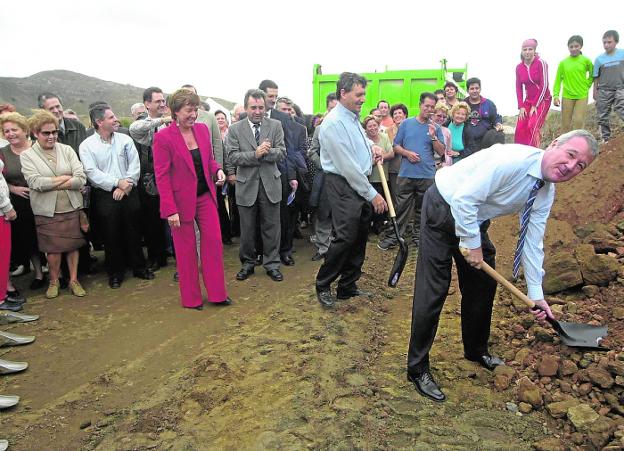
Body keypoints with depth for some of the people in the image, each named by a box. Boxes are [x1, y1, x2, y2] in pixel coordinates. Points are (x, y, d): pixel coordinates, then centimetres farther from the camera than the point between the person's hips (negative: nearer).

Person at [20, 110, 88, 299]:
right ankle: (54, 281, 27)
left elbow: (81, 179, -7)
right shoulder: (27, 156, 0)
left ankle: (74, 280, 26)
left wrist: (50, 183, -11)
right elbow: (35, 182, -15)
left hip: (72, 208, 2)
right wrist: (65, 178, -10)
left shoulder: (67, 150, 4)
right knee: (53, 248, 4)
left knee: (73, 245, 9)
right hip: (47, 211, -2)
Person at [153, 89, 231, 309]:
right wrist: (170, 210, -17)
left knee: (214, 241, 5)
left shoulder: (202, 129, 2)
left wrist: (217, 170, -8)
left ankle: (217, 293, 19)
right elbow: (162, 176, -13)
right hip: (181, 200, -5)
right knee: (186, 249, 7)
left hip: (206, 196, 5)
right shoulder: (163, 137, -13)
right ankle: (191, 298, 23)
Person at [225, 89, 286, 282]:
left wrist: (265, 152, -22)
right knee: (247, 228, 11)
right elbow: (232, 157, -9)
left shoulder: (275, 125, 2)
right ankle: (247, 263, 27)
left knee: (271, 227, 7)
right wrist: (256, 153, -21)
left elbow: (282, 153, -4)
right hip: (246, 184, 0)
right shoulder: (235, 129, 0)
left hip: (270, 183, 0)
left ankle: (272, 264, 21)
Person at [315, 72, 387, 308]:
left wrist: (372, 145, 11)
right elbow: (348, 167, -19)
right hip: (343, 185, -9)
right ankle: (323, 286, 8)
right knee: (345, 237, -11)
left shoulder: (354, 117, 12)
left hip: (361, 184, 9)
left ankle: (348, 287, 22)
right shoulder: (334, 123, -16)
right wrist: (372, 194, -15)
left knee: (360, 238, 10)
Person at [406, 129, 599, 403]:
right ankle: (417, 369, 0)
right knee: (433, 289, -11)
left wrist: (536, 294, -1)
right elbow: (464, 199, -31)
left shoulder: (546, 193, -3)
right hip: (444, 207, -9)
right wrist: (473, 245, -23)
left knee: (483, 284, 15)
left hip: (475, 218, 9)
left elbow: (532, 241, 0)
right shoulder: (511, 160, -30)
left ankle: (476, 351, 38)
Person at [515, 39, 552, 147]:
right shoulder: (519, 67, 0)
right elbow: (519, 87, 4)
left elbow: (544, 86, -14)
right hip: (528, 100, 5)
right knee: (520, 127, -2)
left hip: (542, 100, -5)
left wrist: (535, 106, -14)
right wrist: (521, 107, -4)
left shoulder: (541, 63, -13)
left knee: (533, 126, -17)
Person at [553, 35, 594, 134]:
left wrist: (587, 85, 3)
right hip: (567, 96, 1)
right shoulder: (563, 63, 1)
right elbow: (558, 80, 2)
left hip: (582, 96, -1)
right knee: (565, 124, 3)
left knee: (578, 121, -9)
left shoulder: (586, 61, 0)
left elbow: (592, 74, 14)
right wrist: (555, 96, -5)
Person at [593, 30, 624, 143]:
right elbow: (596, 77, 6)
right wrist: (595, 92, 5)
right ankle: (605, 139, 19)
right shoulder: (599, 59, 0)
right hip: (604, 91, 2)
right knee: (603, 117, 7)